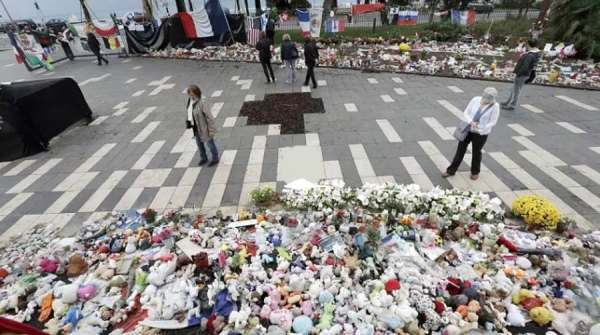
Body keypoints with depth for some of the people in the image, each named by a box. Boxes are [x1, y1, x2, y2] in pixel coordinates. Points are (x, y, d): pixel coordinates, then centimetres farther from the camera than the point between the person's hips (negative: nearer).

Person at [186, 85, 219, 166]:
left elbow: (209, 117, -24)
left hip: (204, 128, -8)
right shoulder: (190, 101, -3)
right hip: (196, 128, 8)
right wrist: (188, 121, 4)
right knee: (199, 143, 24)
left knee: (210, 143, 13)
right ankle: (203, 158, 47)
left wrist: (211, 130, -22)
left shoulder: (202, 102, -27)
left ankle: (215, 159, 34)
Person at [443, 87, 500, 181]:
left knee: (476, 152, 12)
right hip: (468, 129, 2)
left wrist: (479, 130, -23)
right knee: (460, 149, 8)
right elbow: (466, 112, -4)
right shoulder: (475, 99, -8)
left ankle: (475, 172, 35)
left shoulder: (494, 106, -14)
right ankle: (451, 170, 18)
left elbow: (492, 122, -12)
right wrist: (471, 122, -21)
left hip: (481, 133, -2)